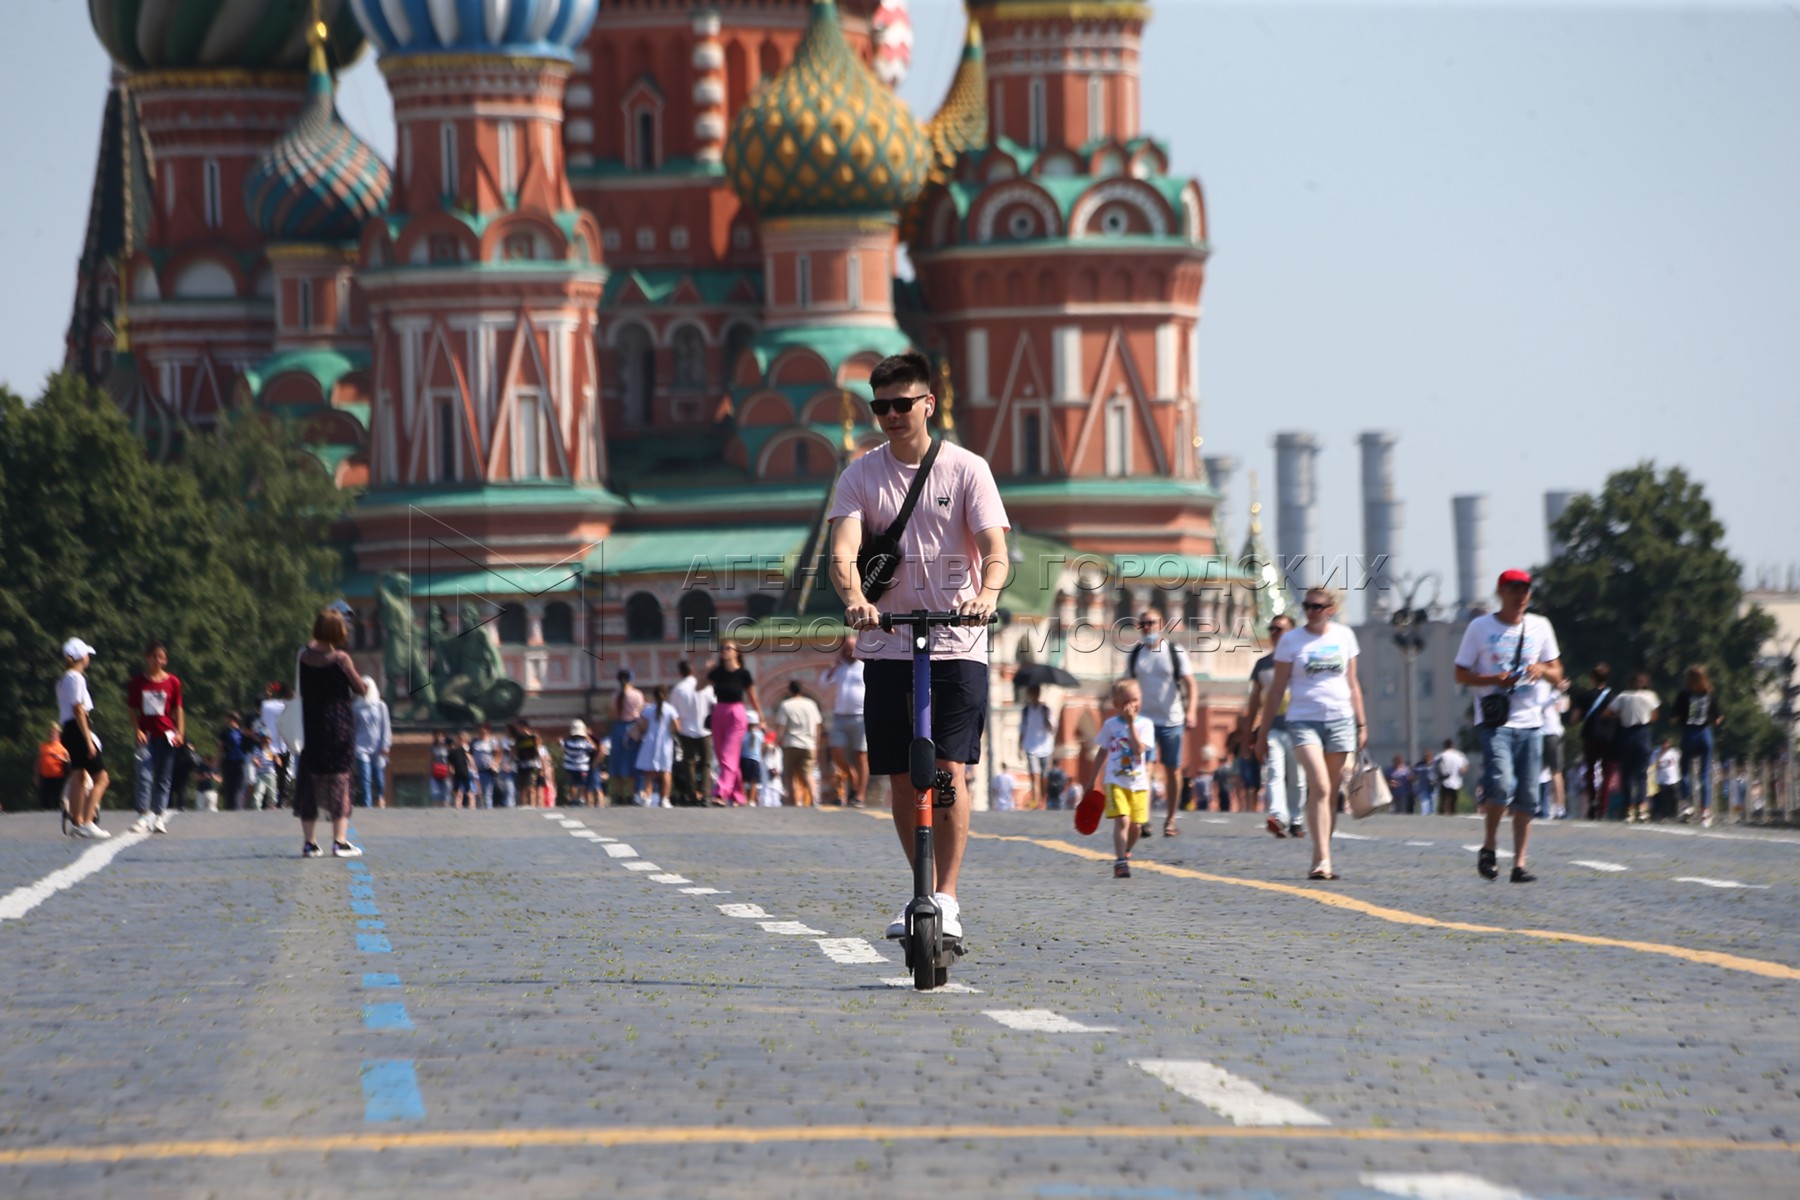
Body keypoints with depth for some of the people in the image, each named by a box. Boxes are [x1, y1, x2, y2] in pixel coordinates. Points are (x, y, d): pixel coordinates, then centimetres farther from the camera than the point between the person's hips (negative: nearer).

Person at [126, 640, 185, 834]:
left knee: (164, 778, 5)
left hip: (166, 736, 1)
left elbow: (178, 709, 6)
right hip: (146, 736, -1)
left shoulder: (172, 682, 3)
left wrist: (180, 733, -2)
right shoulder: (137, 682, 2)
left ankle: (159, 816, 11)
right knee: (144, 776, -12)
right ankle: (143, 816, -13)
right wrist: (137, 731, -7)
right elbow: (133, 709, 5)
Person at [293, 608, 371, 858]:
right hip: (338, 727, -4)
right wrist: (365, 683, 17)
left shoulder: (305, 656, -2)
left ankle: (309, 842, 11)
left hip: (311, 727, 4)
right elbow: (360, 688, -7)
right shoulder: (340, 659, -14)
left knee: (309, 783, 10)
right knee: (340, 781, 1)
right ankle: (339, 841, -3)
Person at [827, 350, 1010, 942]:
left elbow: (995, 550, -9)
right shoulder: (861, 475, 4)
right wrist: (855, 598, -31)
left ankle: (947, 899, -11)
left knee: (948, 770, -13)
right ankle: (924, 892, 20)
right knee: (902, 778, 5)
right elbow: (842, 551, -9)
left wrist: (986, 594, -31)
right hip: (888, 645, 2)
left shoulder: (966, 469, -1)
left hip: (956, 643, -2)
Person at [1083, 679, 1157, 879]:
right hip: (1116, 782, -1)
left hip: (1138, 783, 1)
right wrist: (1091, 781, 17)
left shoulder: (1145, 724, -2)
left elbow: (1139, 748, -17)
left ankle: (1125, 853, 30)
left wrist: (1131, 723, -18)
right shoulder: (1110, 725, 4)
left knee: (1135, 825, 4)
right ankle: (1120, 862, -18)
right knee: (1122, 821, -17)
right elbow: (1102, 752, 14)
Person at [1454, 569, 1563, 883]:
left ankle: (1520, 864, 6)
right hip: (1495, 721, -4)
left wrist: (1542, 670, -8)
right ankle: (1488, 849, -1)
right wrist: (1494, 679, -15)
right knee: (1501, 785, -21)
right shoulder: (1480, 628, 2)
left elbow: (1557, 676, 15)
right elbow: (1462, 675, 3)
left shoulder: (1540, 626, 11)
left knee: (1527, 797, 1)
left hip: (1530, 722, 4)